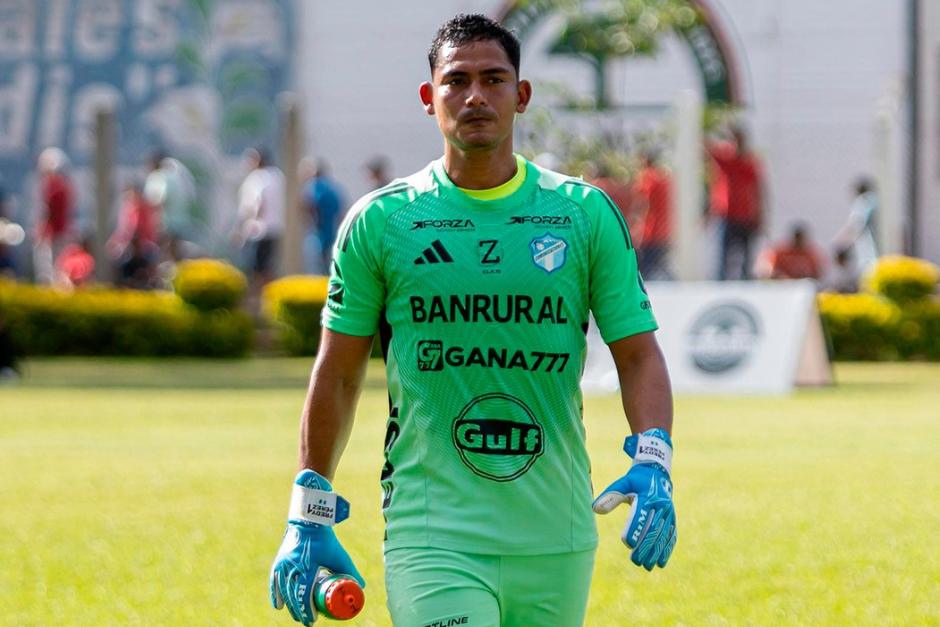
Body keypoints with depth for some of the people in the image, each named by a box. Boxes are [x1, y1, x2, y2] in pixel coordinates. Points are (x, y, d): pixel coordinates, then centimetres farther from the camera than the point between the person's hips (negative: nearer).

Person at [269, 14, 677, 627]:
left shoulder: (588, 214, 6)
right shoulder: (380, 221, 3)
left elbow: (638, 354, 6)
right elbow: (338, 375, 9)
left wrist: (653, 466, -11)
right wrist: (309, 518, 7)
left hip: (556, 540, 2)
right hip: (431, 537, -2)